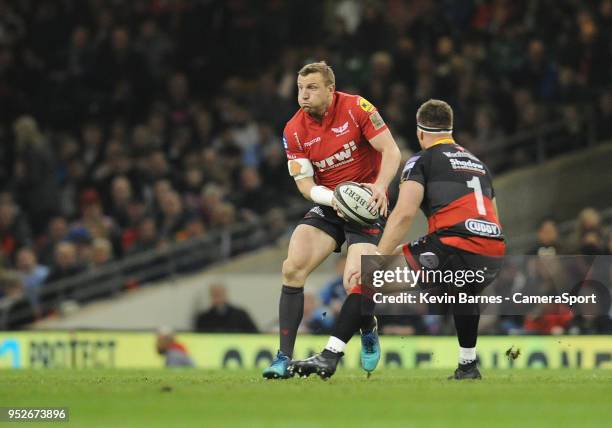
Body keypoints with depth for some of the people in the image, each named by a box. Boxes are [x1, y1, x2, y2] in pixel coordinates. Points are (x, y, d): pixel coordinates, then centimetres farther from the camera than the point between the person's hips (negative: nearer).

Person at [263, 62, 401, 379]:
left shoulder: (356, 108, -13)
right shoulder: (294, 131, -3)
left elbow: (391, 152, -13)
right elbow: (304, 183, -5)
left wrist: (380, 186, -29)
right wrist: (334, 198, -24)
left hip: (368, 205, -4)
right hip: (328, 205, 4)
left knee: (356, 284, -20)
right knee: (293, 268, -14)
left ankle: (367, 329, 13)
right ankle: (284, 358, -11)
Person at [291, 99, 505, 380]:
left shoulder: (422, 160, 8)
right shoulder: (478, 163, 28)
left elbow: (404, 213, -7)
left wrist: (378, 259, -9)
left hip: (455, 248, -6)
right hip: (493, 256, 6)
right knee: (464, 291, 42)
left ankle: (329, 358, -8)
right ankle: (467, 366, 43)